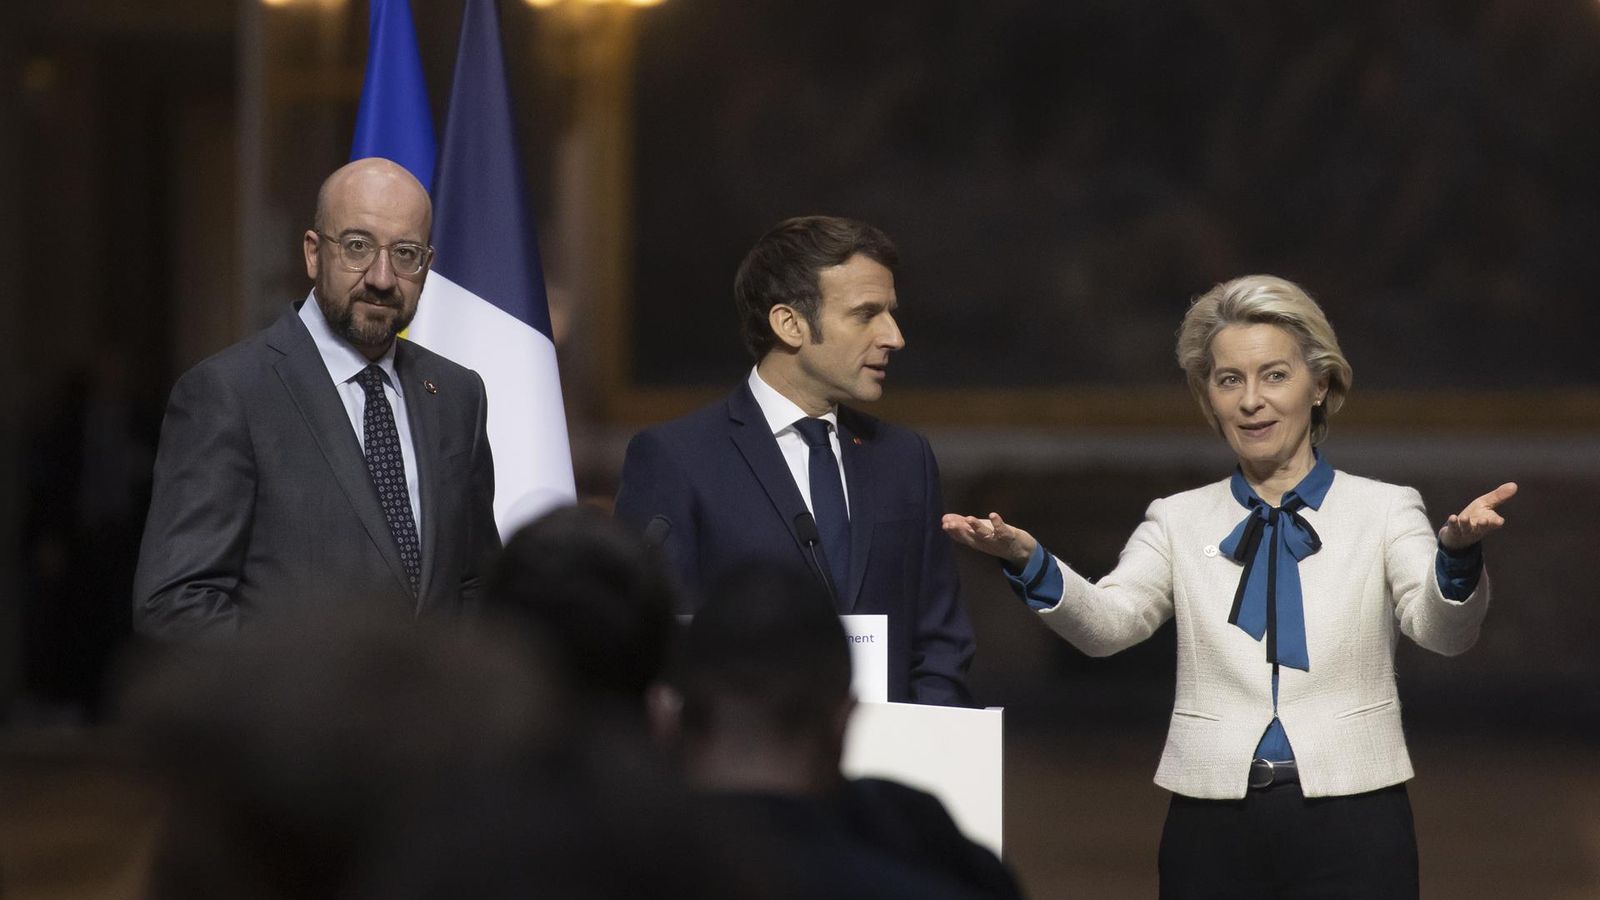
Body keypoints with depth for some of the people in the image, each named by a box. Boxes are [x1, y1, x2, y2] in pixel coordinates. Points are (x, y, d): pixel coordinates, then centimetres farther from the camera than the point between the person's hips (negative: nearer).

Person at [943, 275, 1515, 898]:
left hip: (1349, 826, -1)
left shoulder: (1384, 511, 4)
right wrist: (1027, 562, -25)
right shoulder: (1180, 521, 8)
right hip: (1213, 829, 1)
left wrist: (1457, 555, -33)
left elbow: (1442, 630, -12)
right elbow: (1107, 624, -7)